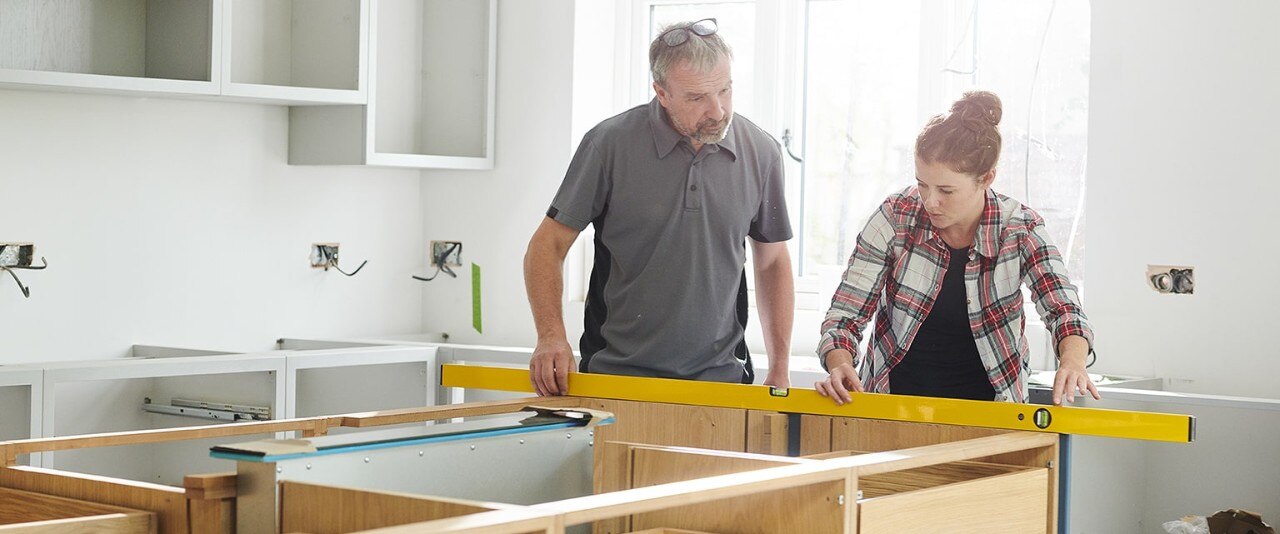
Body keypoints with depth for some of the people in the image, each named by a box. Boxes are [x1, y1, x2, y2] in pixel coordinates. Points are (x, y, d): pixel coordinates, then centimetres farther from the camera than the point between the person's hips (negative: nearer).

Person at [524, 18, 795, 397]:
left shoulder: (761, 153, 3)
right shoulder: (610, 145, -6)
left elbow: (772, 262, 14)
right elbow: (548, 245, -1)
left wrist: (779, 372, 9)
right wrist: (551, 336, -17)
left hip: (720, 379, 2)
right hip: (617, 375, -2)